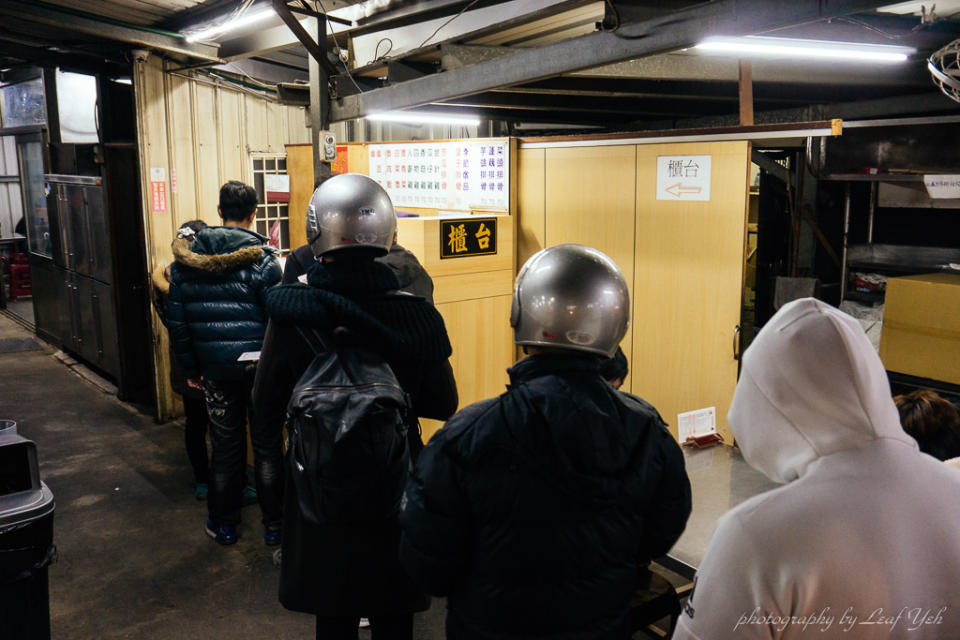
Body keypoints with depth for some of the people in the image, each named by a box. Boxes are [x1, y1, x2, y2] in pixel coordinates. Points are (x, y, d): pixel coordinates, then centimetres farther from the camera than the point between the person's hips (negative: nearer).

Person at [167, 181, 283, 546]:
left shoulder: (184, 262, 3)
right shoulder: (261, 259, -12)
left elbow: (177, 321, 6)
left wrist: (191, 369, 13)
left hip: (216, 369, 3)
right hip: (259, 365, -3)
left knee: (224, 447, 14)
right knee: (267, 446, 8)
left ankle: (223, 523, 26)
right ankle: (274, 525, 17)